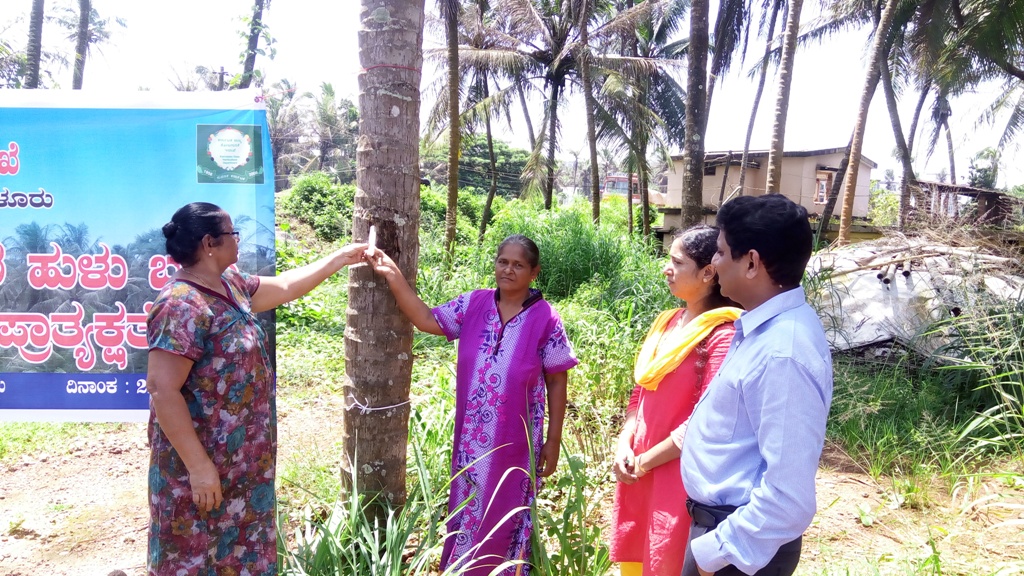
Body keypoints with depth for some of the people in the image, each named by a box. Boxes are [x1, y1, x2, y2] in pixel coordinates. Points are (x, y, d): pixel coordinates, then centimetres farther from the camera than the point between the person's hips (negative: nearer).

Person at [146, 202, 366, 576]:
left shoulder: (230, 285, 5)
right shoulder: (182, 306, -23)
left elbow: (286, 286, 20)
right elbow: (162, 391, -26)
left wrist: (340, 258, 23)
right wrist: (198, 465, -25)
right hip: (204, 463, -9)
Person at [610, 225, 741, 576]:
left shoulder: (723, 335, -18)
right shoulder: (667, 322, 8)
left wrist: (646, 460, -13)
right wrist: (624, 446, -3)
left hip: (681, 476, -7)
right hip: (639, 469, 8)